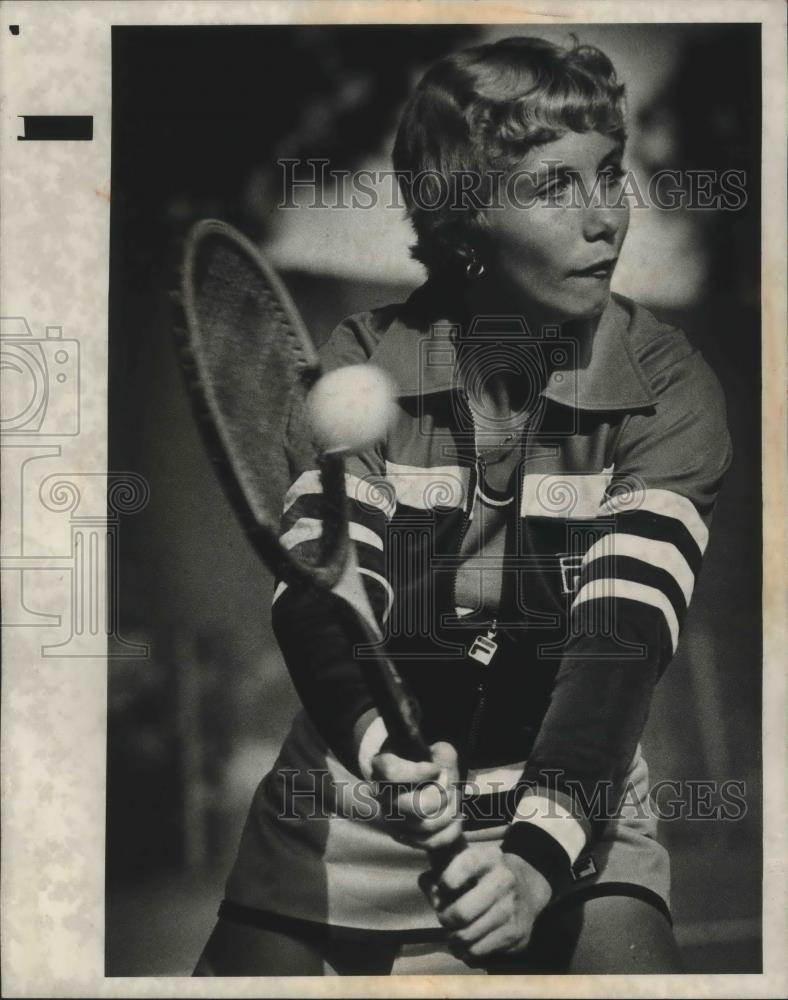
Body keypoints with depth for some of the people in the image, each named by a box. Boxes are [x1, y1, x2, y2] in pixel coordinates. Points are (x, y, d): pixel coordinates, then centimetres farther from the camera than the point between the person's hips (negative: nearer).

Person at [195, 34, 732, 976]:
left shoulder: (667, 385, -8)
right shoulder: (361, 360, -5)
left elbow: (624, 631, -19)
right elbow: (318, 587, -15)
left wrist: (538, 857, -31)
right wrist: (379, 740, -35)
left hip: (566, 796, -1)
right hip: (349, 798, 1)